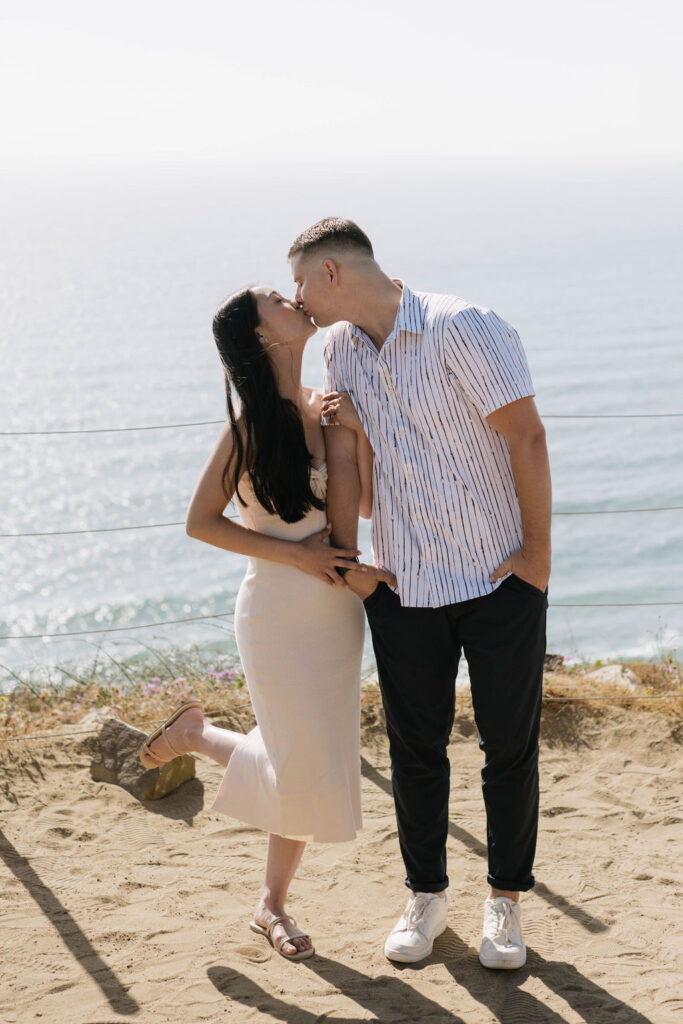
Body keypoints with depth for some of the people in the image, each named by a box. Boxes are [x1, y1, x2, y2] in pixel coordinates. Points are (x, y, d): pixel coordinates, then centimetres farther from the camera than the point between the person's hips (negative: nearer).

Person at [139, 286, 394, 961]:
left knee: (316, 768, 12)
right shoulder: (252, 424, -14)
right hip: (280, 613, -6)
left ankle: (272, 906, 28)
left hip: (338, 607, 6)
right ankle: (193, 735, 26)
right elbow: (200, 522, -11)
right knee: (304, 769, 1)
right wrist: (297, 555, -14)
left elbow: (369, 504, 1)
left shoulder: (326, 407, 3)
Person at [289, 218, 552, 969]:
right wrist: (343, 558, 0)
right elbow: (343, 453, 5)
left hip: (501, 579, -5)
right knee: (415, 747, 10)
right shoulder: (343, 346, 6)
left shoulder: (463, 328, -15)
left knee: (509, 748, 5)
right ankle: (426, 895, 26)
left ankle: (505, 901, 21)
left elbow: (527, 437, -15)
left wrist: (538, 555, -14)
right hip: (403, 588, 5)